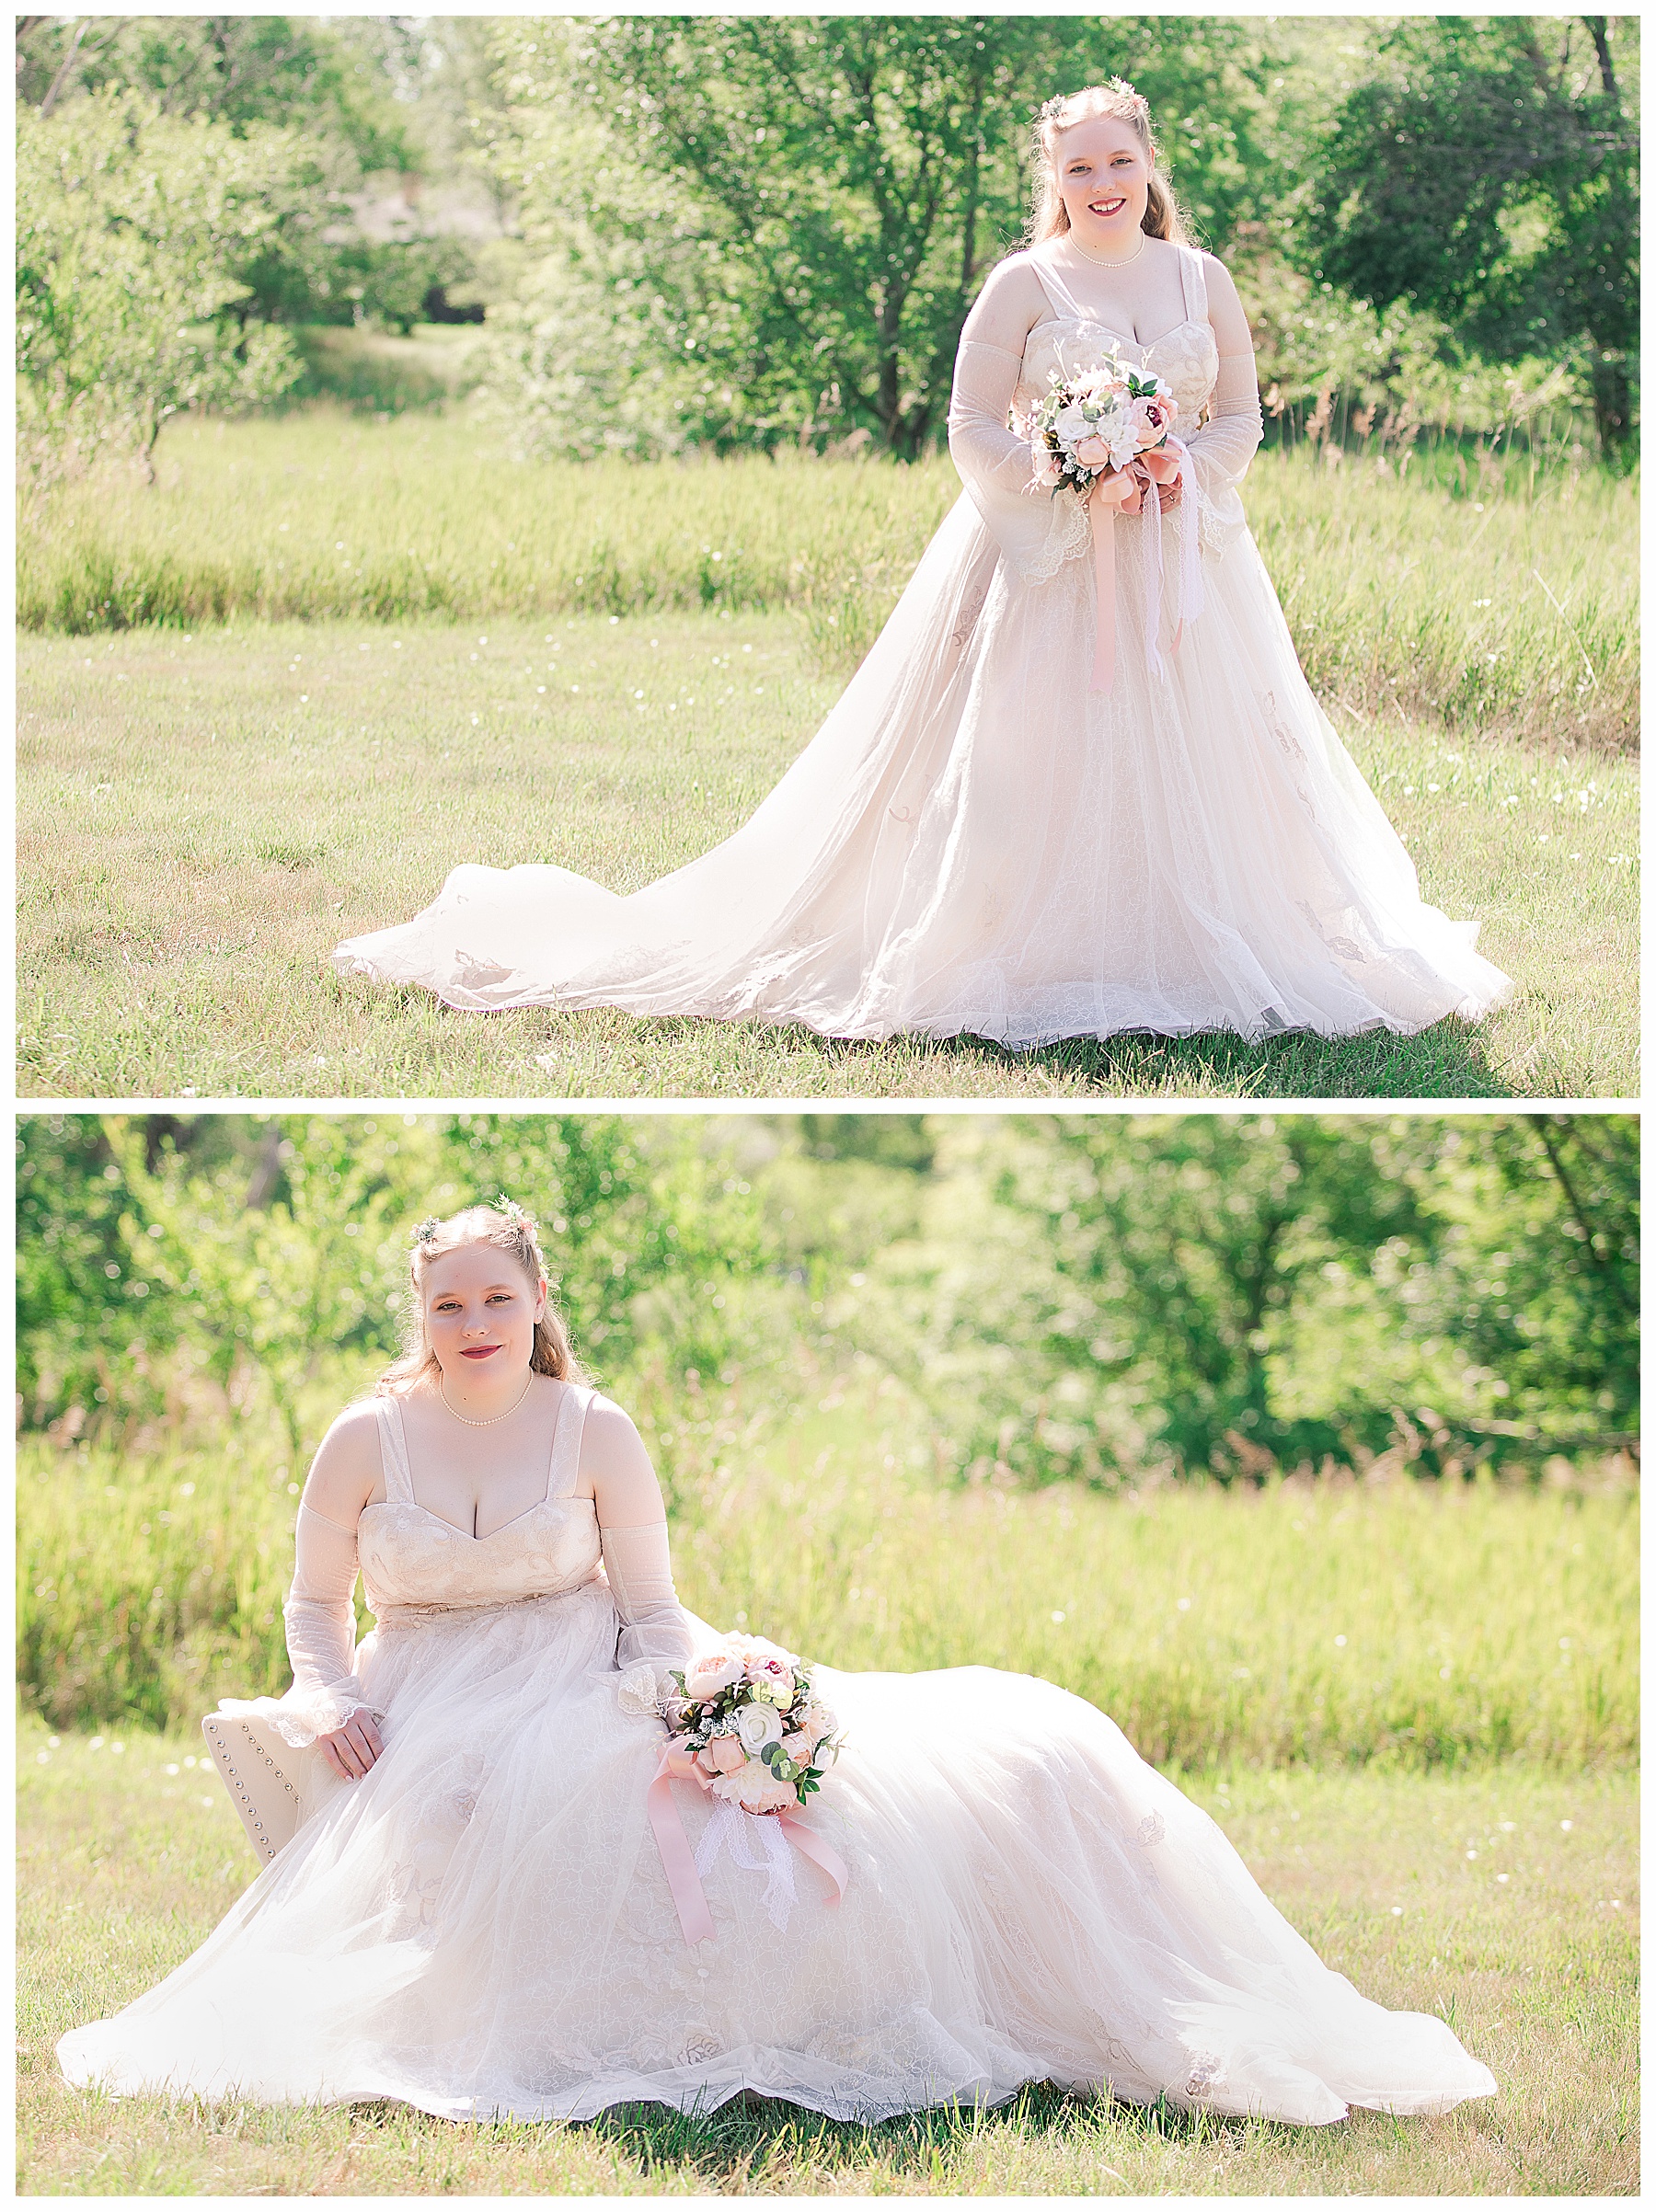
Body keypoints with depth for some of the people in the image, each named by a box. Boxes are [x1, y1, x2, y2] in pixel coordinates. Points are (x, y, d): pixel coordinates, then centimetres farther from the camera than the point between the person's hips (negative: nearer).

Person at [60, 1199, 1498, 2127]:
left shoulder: (595, 1433, 3)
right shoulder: (367, 1441, 2)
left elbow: (653, 1610, 4)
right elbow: (315, 1602, 10)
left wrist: (701, 1686, -18)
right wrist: (326, 1696, -11)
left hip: (587, 1707, 1)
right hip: (432, 1728, -1)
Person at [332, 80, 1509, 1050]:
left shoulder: (1201, 279, 7)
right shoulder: (1025, 284, -3)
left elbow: (1240, 417, 10)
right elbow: (974, 425, -4)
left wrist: (1178, 475, -10)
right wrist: (1070, 480, -17)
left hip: (1179, 560, 3)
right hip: (1044, 562, -3)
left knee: (1185, 760, 3)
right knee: (1031, 767, -5)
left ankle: (1191, 957, 13)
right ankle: (1026, 961, 0)